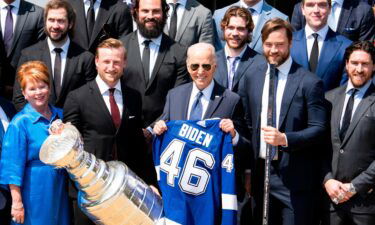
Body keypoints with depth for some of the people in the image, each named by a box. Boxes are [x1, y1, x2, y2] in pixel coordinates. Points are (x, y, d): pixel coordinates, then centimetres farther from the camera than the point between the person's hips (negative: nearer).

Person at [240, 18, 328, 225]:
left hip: (294, 176, -5)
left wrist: (285, 138, -24)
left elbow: (318, 129, -8)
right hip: (260, 172, 5)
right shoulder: (252, 80, 10)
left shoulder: (309, 82, -6)